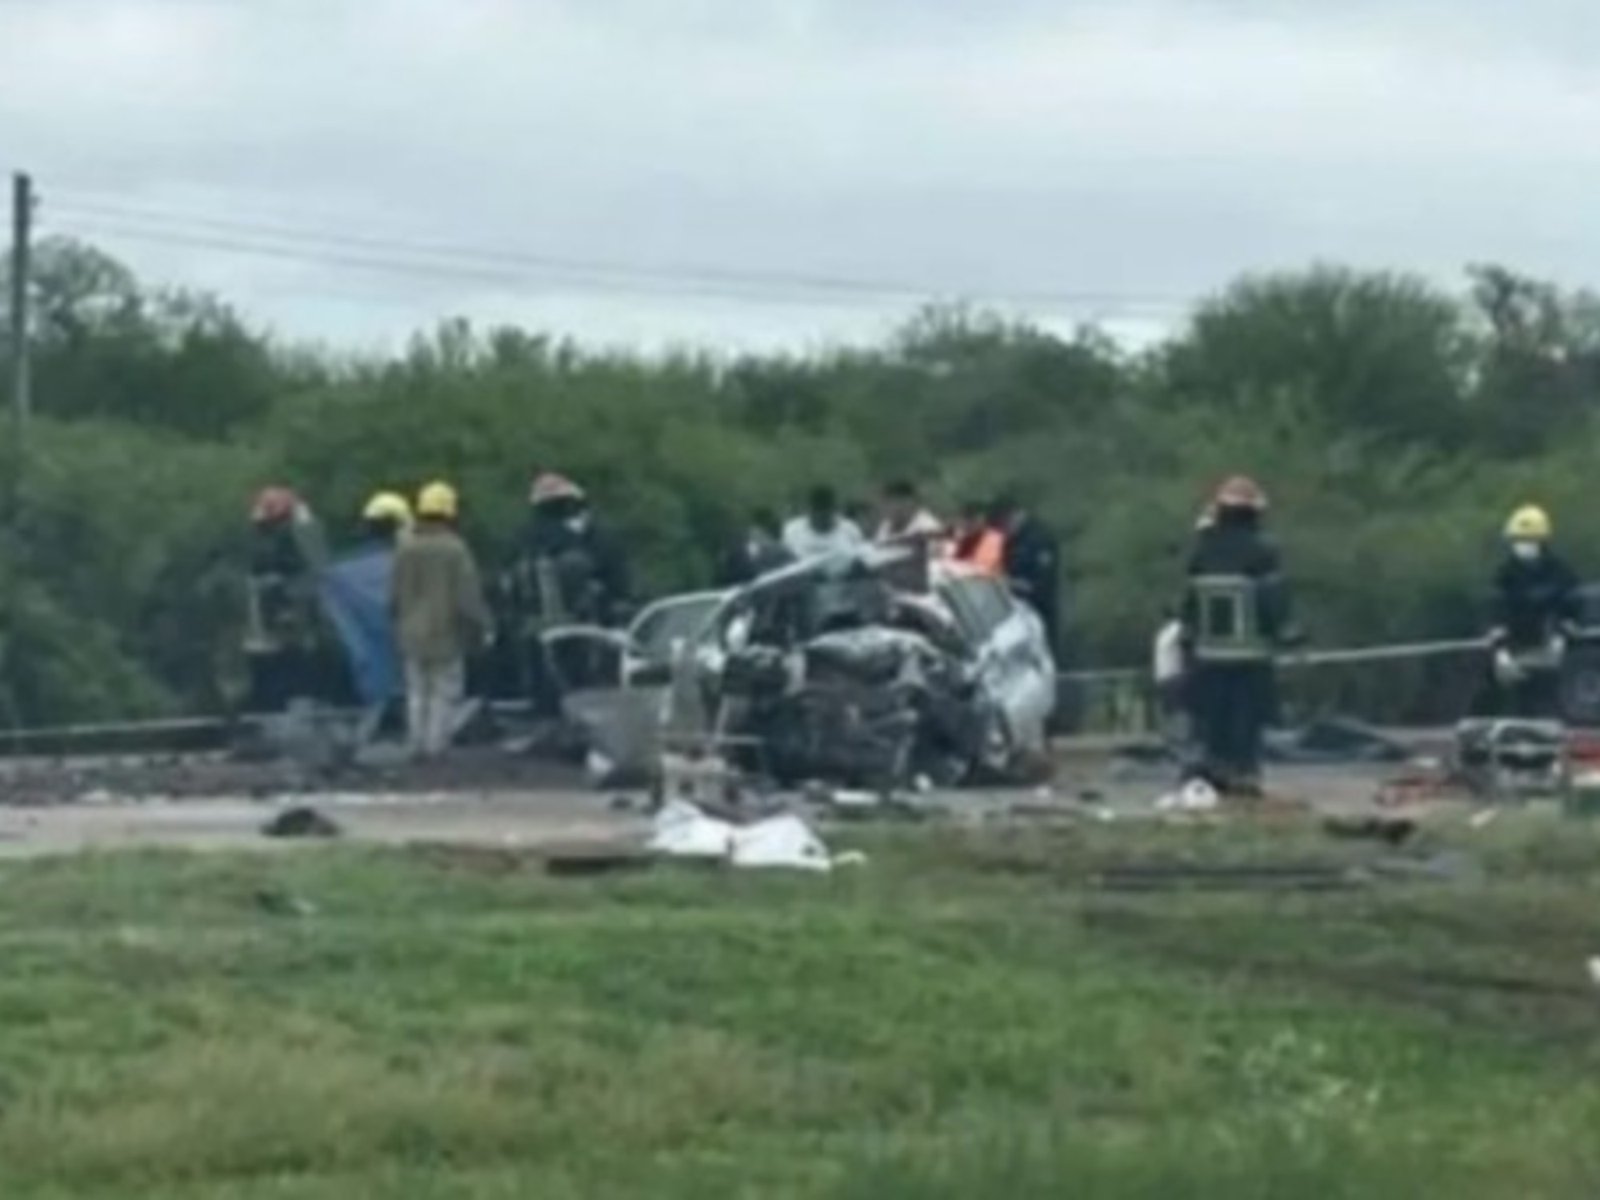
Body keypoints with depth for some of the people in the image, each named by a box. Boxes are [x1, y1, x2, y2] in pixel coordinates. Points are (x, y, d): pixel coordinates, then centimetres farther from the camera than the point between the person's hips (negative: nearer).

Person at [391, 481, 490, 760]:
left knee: (417, 693, 14)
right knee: (445, 694, 2)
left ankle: (418, 745, 14)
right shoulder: (455, 550, -17)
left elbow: (396, 597, 5)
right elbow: (468, 598, -15)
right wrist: (478, 630, -1)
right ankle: (436, 747, -2)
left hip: (413, 636, 5)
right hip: (446, 636, -5)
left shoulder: (405, 550, -1)